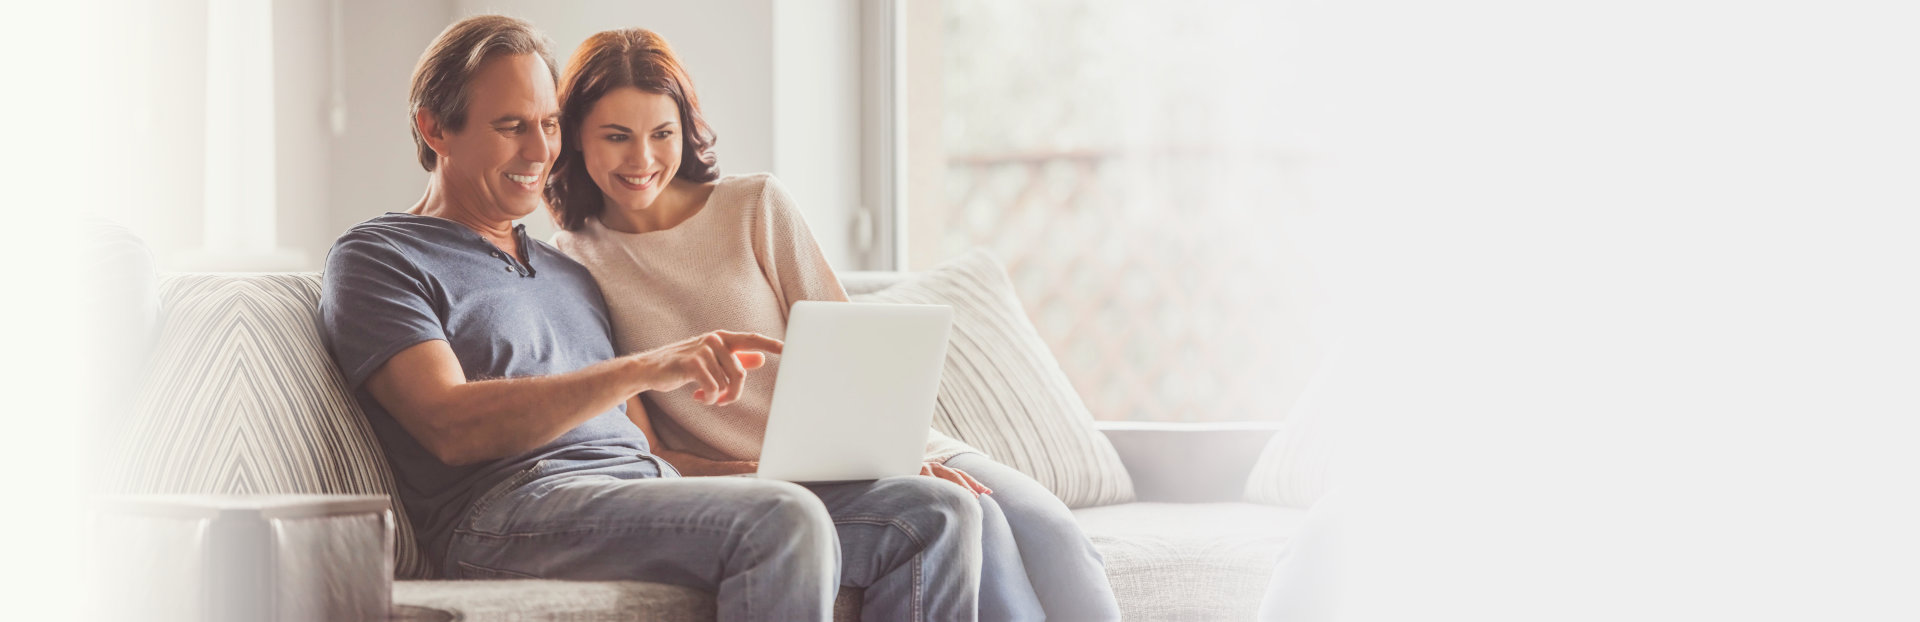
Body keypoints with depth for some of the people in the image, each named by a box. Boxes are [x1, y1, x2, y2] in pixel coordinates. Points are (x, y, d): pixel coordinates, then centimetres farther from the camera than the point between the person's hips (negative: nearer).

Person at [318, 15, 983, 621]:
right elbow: (453, 427, -10)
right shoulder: (375, 258, 7)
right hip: (512, 510, -7)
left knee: (935, 514, -10)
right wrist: (642, 367, -20)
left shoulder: (568, 272, 31)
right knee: (784, 521, -35)